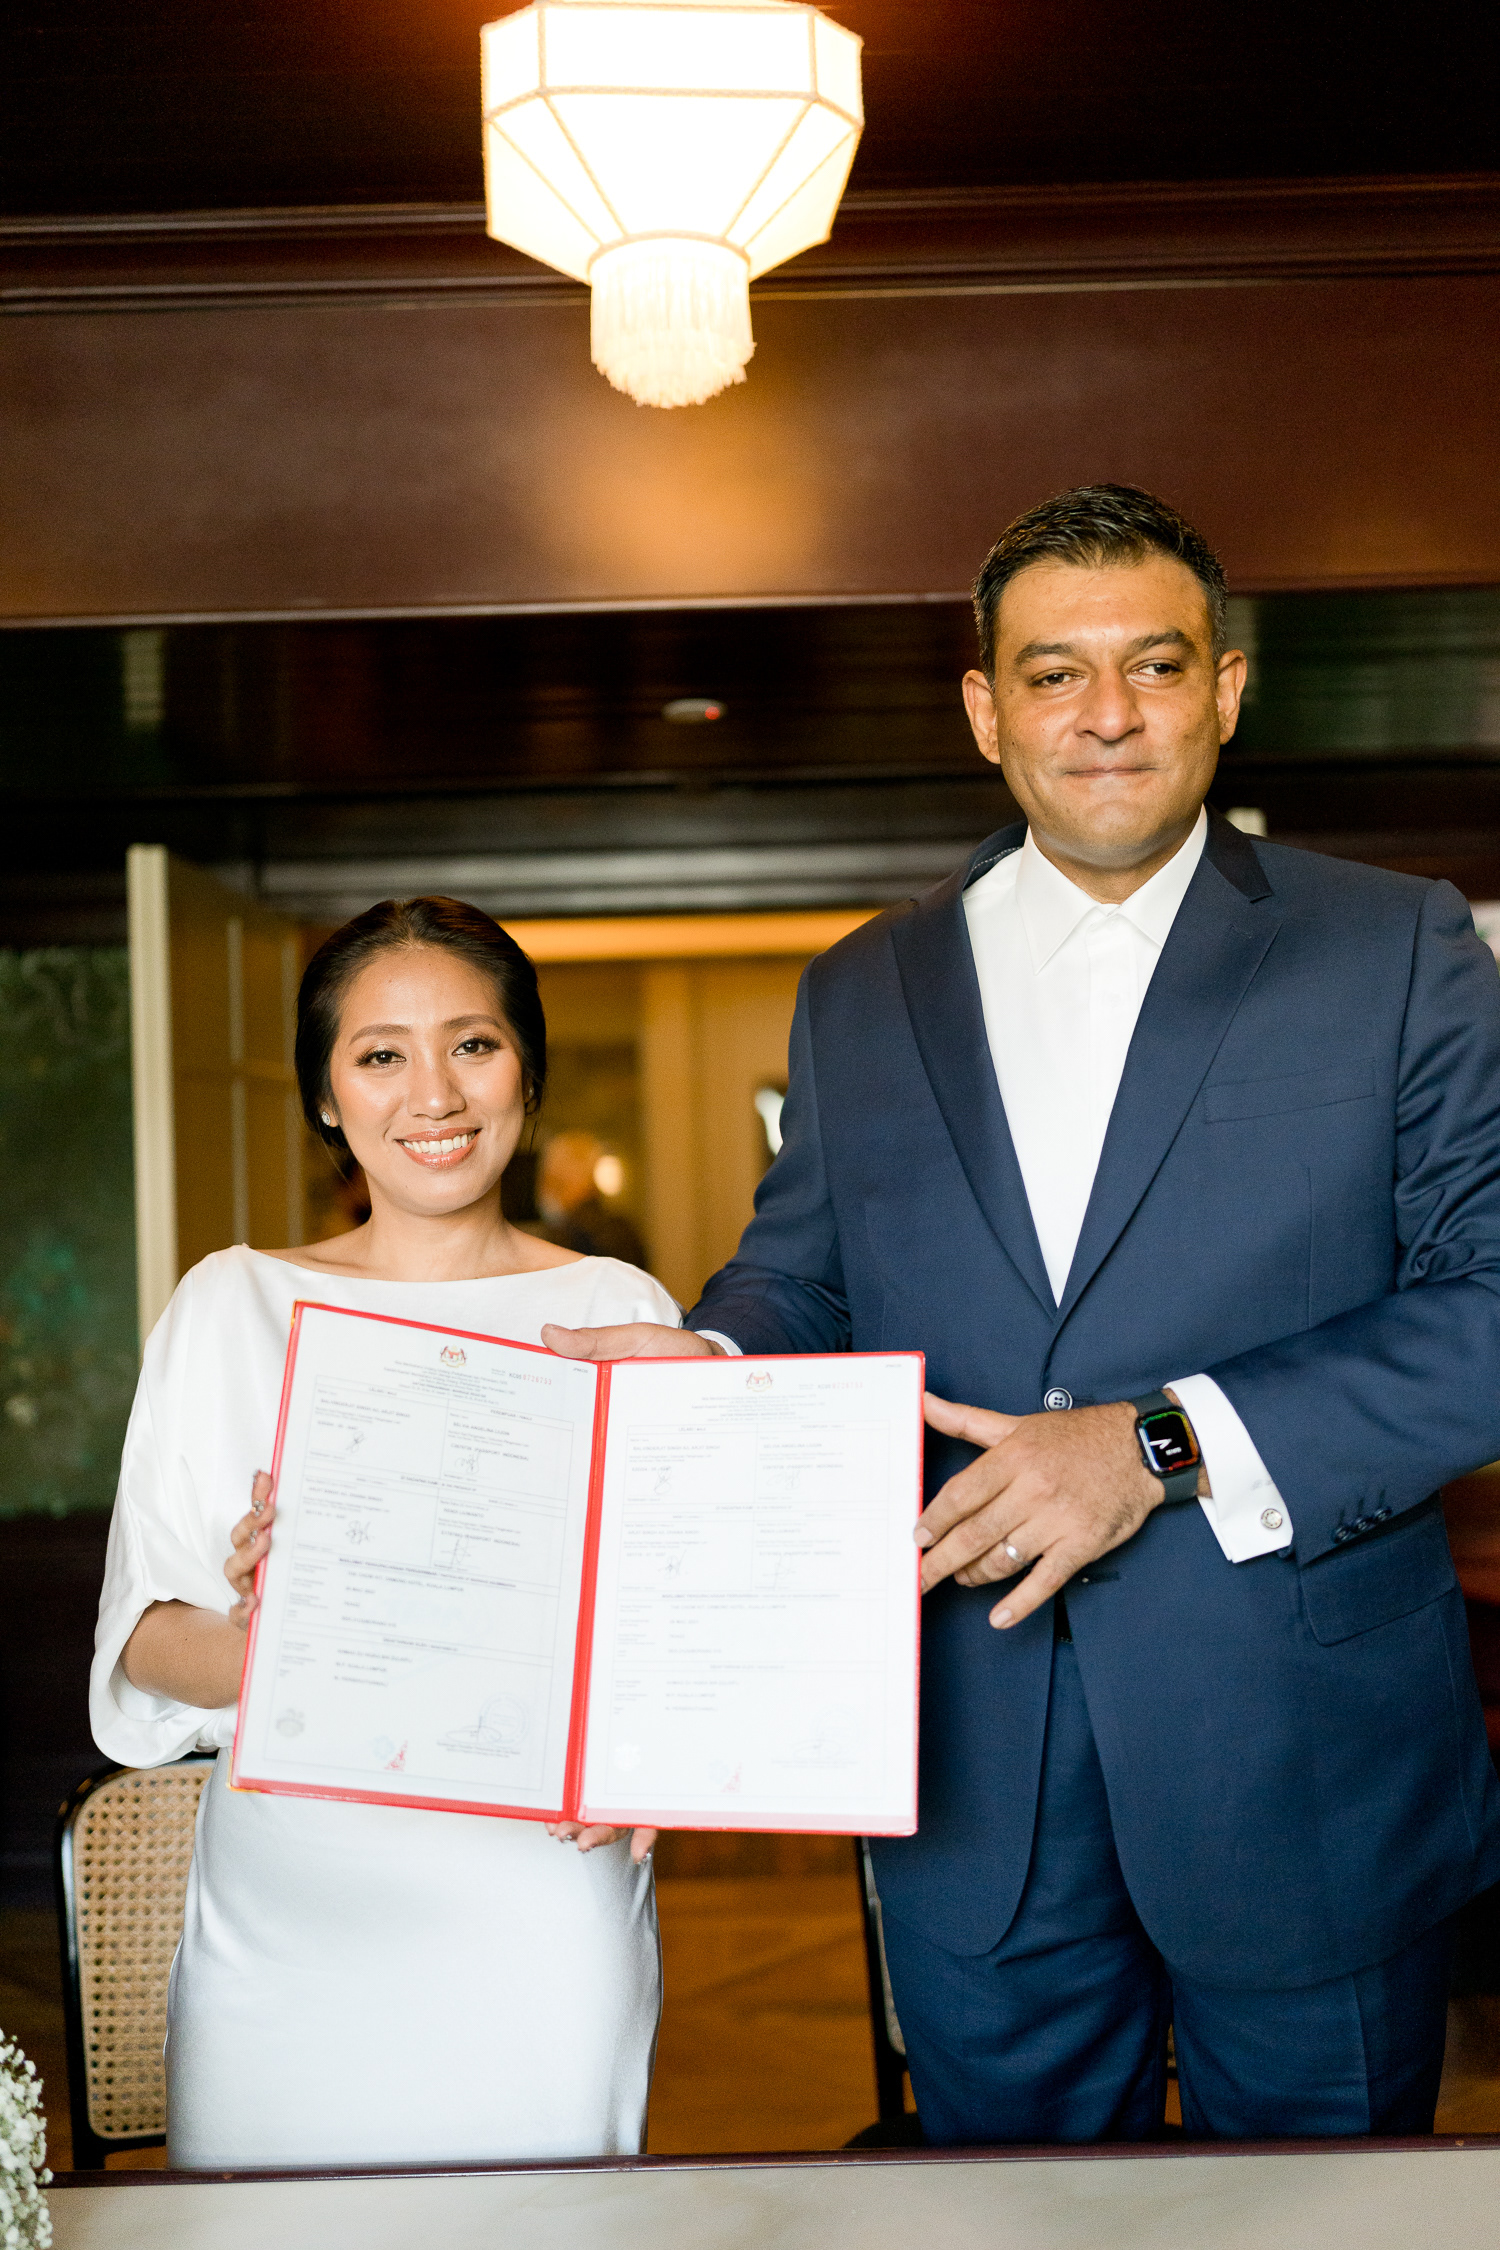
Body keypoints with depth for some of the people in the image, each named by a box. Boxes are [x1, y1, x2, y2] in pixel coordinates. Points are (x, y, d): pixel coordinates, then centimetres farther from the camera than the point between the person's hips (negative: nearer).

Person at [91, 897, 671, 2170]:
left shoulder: (620, 1313, 3)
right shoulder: (231, 1306, 5)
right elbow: (142, 1637, 1)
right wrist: (259, 1650, -20)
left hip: (541, 1905, 0)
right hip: (289, 1901, 1)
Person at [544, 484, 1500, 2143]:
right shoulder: (860, 997, 10)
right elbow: (800, 1282, 13)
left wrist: (1165, 1446, -19)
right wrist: (706, 1363, -11)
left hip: (1309, 1772, -2)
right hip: (977, 1794, 3)